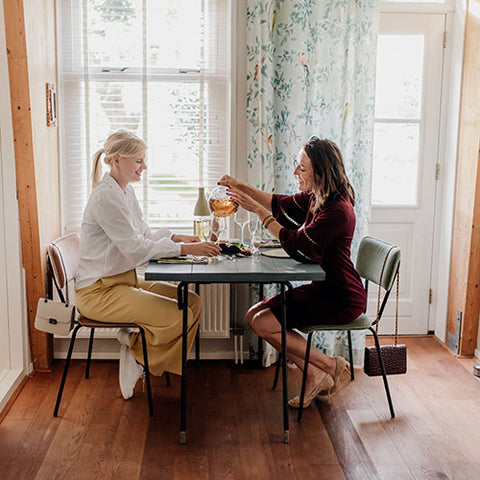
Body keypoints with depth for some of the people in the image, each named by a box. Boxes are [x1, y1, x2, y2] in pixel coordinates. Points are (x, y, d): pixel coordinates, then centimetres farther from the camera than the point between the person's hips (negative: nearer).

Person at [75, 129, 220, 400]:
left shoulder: (126, 191, 12)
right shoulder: (105, 197, -19)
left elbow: (143, 234, 16)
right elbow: (134, 247, -23)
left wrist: (176, 237, -1)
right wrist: (184, 249, -25)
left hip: (126, 280, 10)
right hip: (100, 291, -10)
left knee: (193, 303, -2)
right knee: (178, 316, -22)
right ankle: (135, 347, 5)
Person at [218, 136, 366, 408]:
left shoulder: (338, 211, -24)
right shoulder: (315, 198, 4)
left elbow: (297, 246, -22)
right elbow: (281, 204, 18)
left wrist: (258, 211, -17)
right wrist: (241, 186, 9)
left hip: (341, 299, -10)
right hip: (322, 289, 10)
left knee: (264, 323, -14)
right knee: (254, 315, 3)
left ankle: (332, 366, 0)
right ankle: (316, 376, 4)